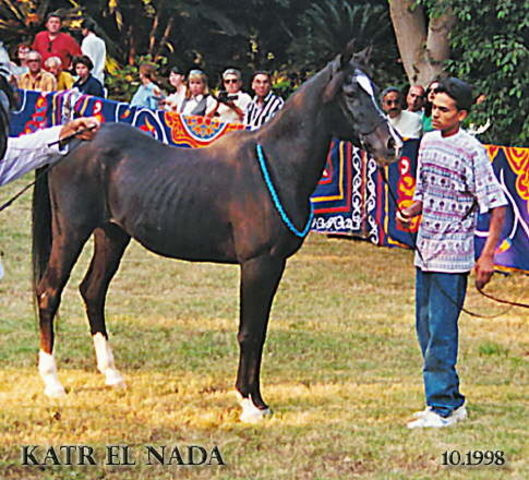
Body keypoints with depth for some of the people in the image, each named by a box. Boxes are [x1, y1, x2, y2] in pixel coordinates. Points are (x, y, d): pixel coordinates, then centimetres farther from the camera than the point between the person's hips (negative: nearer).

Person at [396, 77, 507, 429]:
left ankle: (442, 408, -3)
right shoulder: (428, 142, 10)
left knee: (441, 331, -8)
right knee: (426, 328, 12)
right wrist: (411, 211, 0)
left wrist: (488, 256, -18)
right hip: (426, 251, 8)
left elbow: (497, 207, -12)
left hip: (452, 255, -8)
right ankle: (452, 400, 22)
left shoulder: (471, 152, -12)